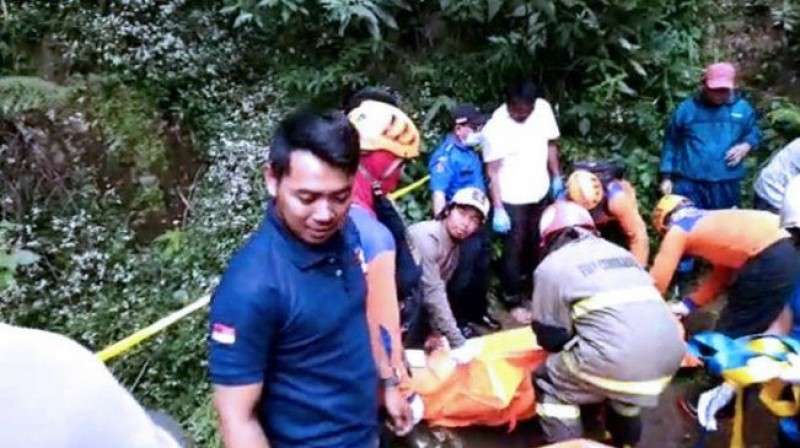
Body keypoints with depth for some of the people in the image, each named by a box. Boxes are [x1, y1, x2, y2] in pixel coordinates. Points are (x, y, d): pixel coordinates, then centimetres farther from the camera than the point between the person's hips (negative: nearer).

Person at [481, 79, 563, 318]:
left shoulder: (543, 109, -8)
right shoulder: (495, 127, -21)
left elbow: (550, 144, 7)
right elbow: (492, 171, -18)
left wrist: (556, 177, 9)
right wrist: (498, 208, -21)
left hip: (540, 192, 5)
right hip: (512, 198, -5)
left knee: (535, 244, 21)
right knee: (514, 248, 5)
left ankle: (529, 282, 45)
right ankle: (513, 299, 22)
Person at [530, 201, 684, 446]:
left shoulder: (552, 265, 6)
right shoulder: (620, 252, 25)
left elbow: (550, 336, 7)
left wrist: (568, 347, 30)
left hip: (619, 363, -7)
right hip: (669, 357, 7)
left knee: (549, 383, 16)